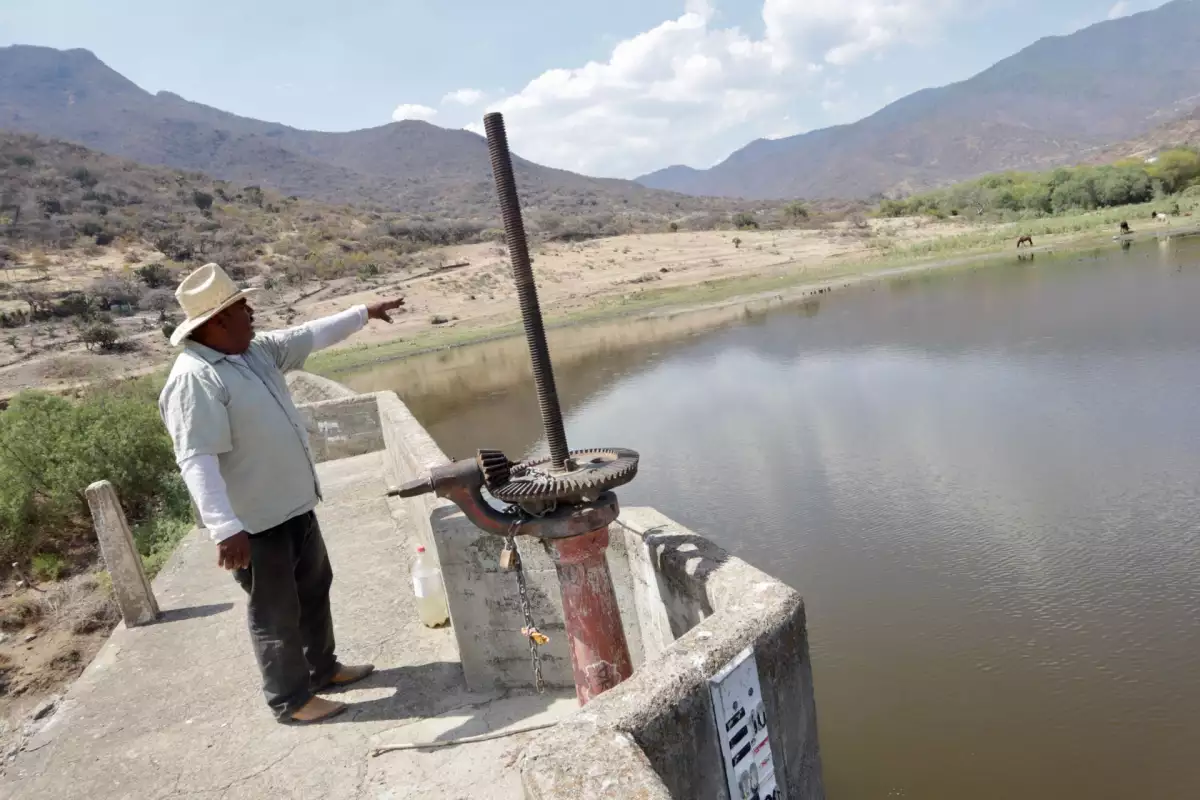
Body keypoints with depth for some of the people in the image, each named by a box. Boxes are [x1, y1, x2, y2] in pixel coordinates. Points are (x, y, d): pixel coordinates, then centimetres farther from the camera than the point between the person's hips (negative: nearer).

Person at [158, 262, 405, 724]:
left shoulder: (256, 350, 4)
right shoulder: (194, 378, -24)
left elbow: (312, 335, 18)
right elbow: (197, 461, -31)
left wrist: (365, 314, 24)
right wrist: (225, 527, -38)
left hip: (294, 504, 9)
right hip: (254, 522, -9)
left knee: (314, 588, 22)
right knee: (277, 612, 6)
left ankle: (323, 668, 41)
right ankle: (291, 700, 24)